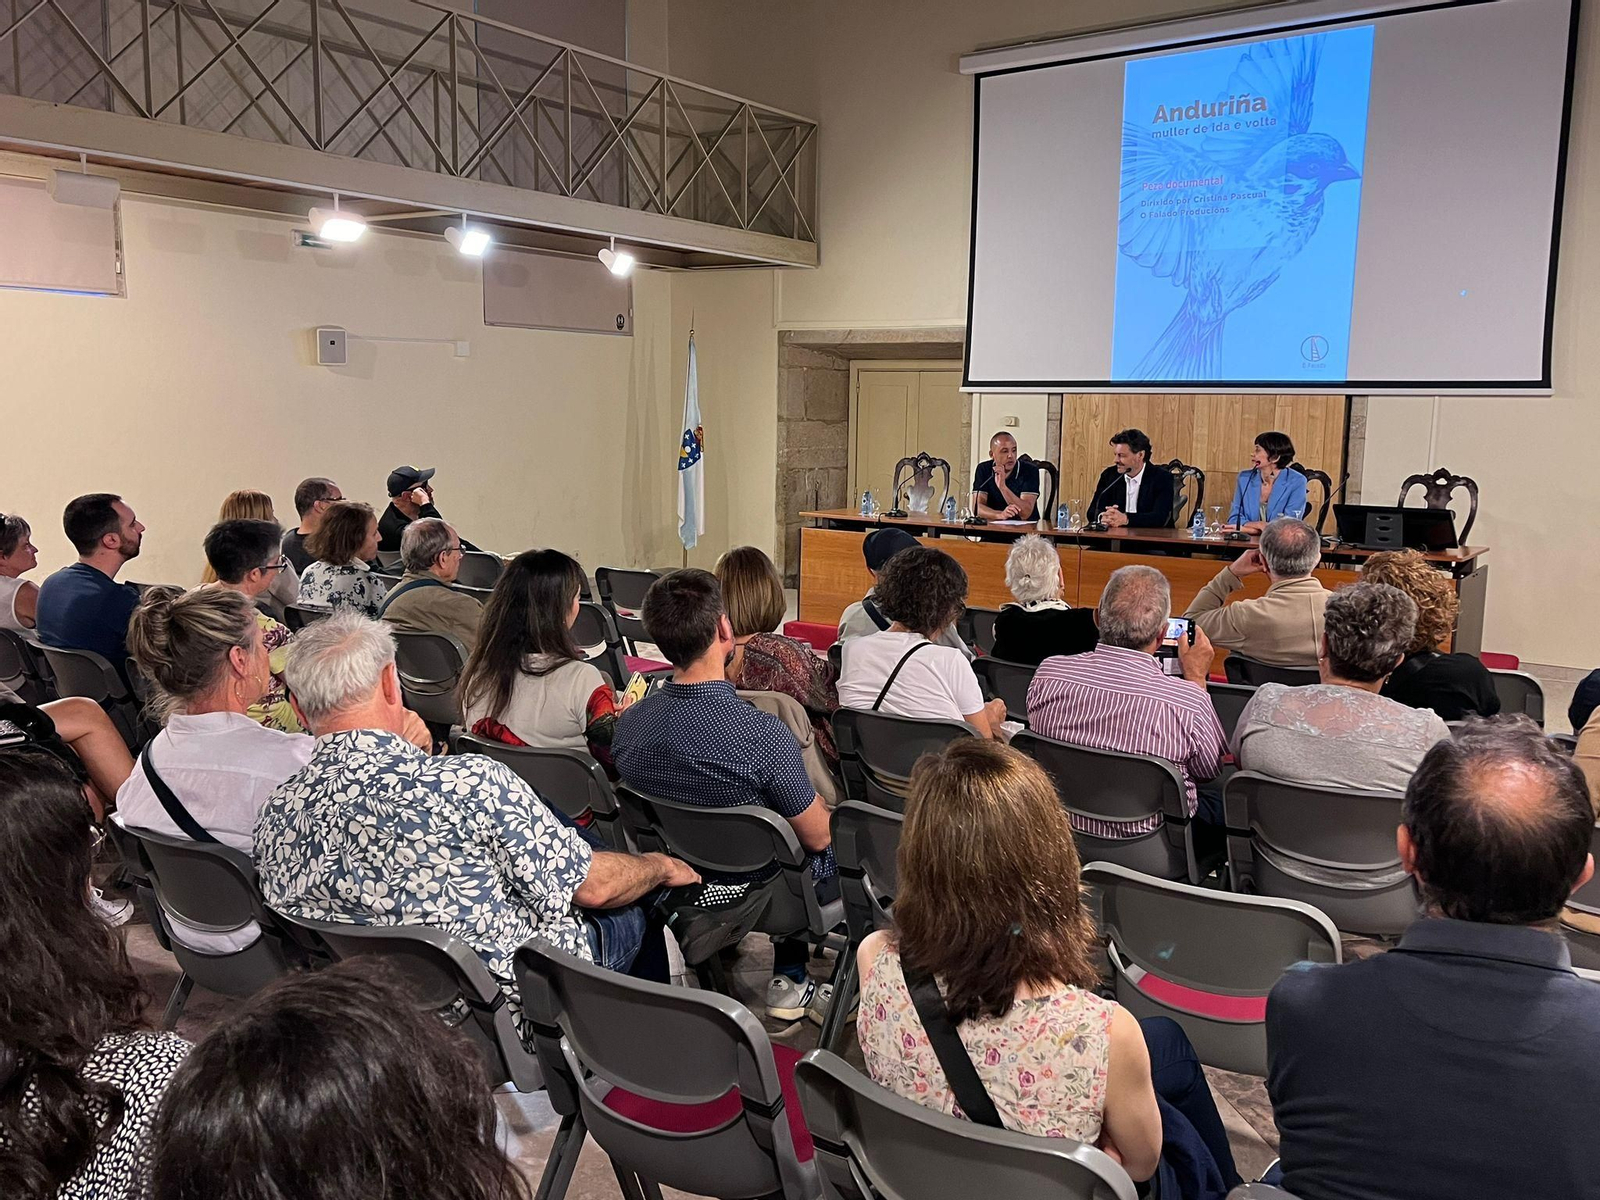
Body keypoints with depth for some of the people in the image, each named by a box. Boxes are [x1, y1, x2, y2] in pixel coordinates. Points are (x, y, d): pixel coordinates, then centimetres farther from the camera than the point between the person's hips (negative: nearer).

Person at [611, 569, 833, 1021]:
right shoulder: (762, 734, -33)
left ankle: (789, 980, 32)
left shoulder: (628, 724, -15)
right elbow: (818, 837, -17)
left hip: (674, 886, 6)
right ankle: (789, 979, 26)